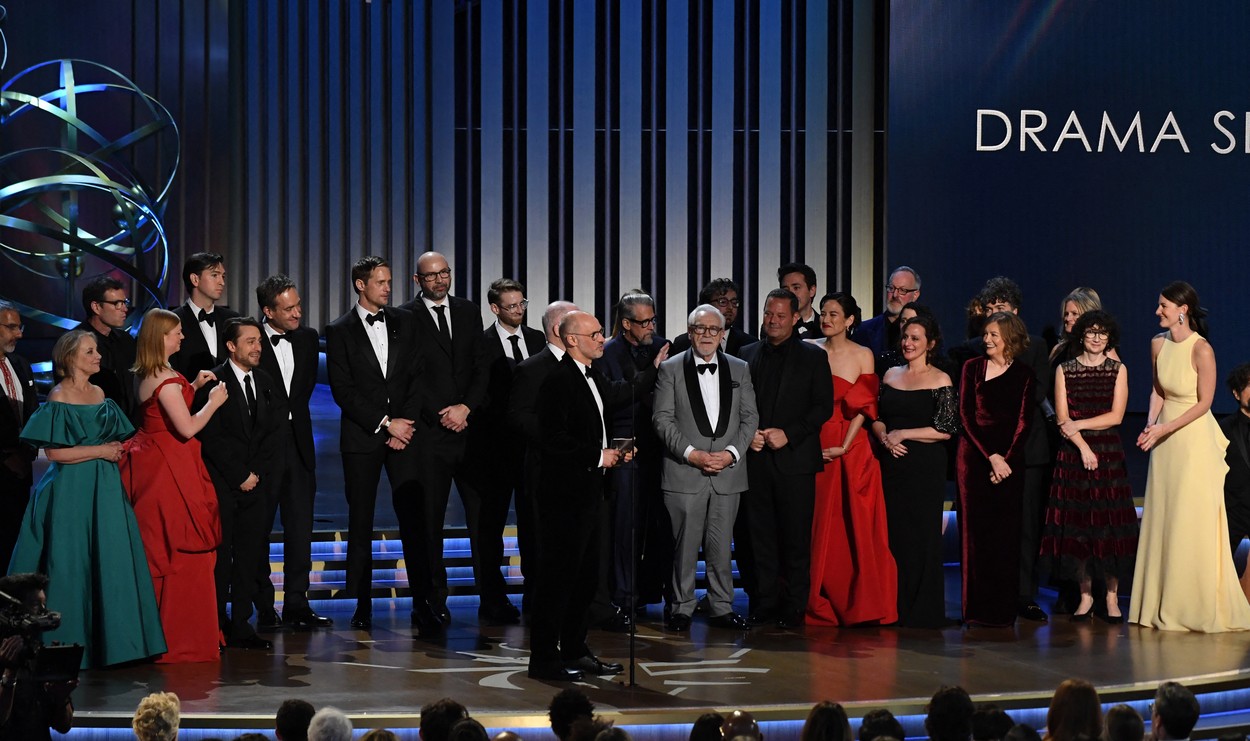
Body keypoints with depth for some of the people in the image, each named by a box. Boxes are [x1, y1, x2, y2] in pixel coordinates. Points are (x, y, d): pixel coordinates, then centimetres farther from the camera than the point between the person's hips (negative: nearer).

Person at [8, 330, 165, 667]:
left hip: (104, 488, 7)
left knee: (110, 561, 4)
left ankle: (106, 637, 11)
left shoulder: (99, 394, 12)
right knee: (71, 565, -3)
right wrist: (100, 451, -12)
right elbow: (54, 451, -15)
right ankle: (70, 641, 5)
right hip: (72, 491, -7)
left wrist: (121, 449, 2)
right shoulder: (59, 397, -8)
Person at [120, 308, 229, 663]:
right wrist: (213, 402, -8)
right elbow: (187, 427, -22)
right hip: (170, 470, -10)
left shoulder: (146, 376, 10)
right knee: (183, 553, -2)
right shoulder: (167, 380, -19)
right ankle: (182, 638, 3)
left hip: (150, 460, 10)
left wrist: (192, 387, 15)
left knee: (156, 552, 14)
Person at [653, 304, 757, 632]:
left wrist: (732, 452, -6)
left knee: (721, 544, 6)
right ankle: (681, 608, 9)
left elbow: (750, 417, 9)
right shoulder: (671, 368, 2)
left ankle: (722, 608, 14)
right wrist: (691, 453, -12)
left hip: (728, 471, 2)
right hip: (684, 471, -2)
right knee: (685, 543, -1)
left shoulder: (739, 369, 11)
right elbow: (663, 418, -3)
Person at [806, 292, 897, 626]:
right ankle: (819, 605, 8)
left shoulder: (862, 355, 2)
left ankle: (857, 604, 4)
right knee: (818, 526, 2)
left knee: (855, 526, -3)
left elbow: (864, 407, -2)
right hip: (813, 446, 1)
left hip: (851, 450, -1)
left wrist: (843, 447, -12)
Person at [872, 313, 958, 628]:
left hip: (925, 467, -5)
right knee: (894, 533, 4)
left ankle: (923, 610, 5)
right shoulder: (891, 375, 12)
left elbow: (945, 429, -9)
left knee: (922, 536, -1)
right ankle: (895, 607, 11)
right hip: (892, 466, 5)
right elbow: (876, 417, 14)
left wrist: (902, 434, -10)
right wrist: (885, 438, -6)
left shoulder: (940, 380, -4)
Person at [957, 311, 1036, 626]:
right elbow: (966, 415, -1)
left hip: (1010, 459, 1)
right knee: (976, 530, -3)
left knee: (1006, 533, 0)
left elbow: (1024, 421, 2)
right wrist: (991, 456, -10)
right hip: (975, 455, -1)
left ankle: (1004, 609, 5)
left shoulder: (1023, 374, 7)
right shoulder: (972, 368, 5)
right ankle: (977, 608, 0)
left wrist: (1006, 459, -10)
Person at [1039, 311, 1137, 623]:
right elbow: (1062, 418, 0)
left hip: (1109, 454, 0)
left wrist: (1078, 425, -8)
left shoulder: (1118, 370, 7)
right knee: (1077, 523, -1)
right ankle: (1085, 595, 8)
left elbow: (1116, 416, -2)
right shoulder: (1065, 370, 6)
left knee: (1110, 524, -3)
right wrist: (1083, 446, -11)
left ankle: (1112, 597, 2)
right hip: (1073, 454, 0)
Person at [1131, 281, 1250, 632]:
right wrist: (1151, 425, -1)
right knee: (1162, 520, 8)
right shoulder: (1158, 343, 3)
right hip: (1165, 441, 7)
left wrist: (1165, 428, -16)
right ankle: (1163, 605, 16)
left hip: (1195, 438, -7)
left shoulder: (1202, 350, -17)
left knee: (1193, 522, -2)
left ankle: (1198, 607, 8)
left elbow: (1204, 403, -13)